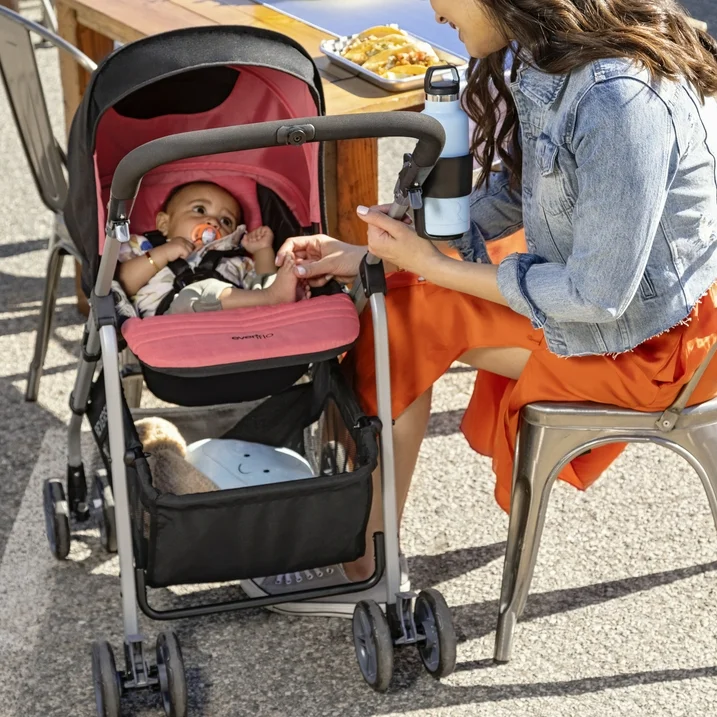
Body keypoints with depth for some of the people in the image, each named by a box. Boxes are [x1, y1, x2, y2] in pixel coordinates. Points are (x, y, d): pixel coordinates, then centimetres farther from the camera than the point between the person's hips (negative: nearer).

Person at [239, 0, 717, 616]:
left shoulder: (621, 103, -31)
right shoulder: (553, 62, -3)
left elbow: (597, 295, -26)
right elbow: (511, 195, 9)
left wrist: (434, 265, -16)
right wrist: (371, 256, 2)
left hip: (641, 336, -8)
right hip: (596, 280, 9)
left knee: (403, 317, -11)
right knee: (391, 297, 2)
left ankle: (360, 566, 5)